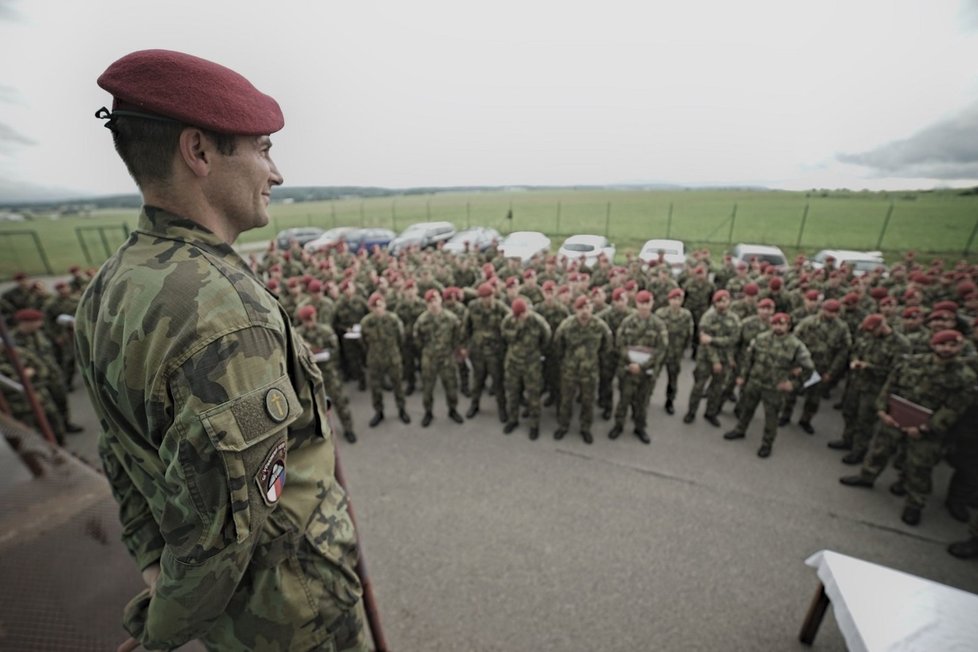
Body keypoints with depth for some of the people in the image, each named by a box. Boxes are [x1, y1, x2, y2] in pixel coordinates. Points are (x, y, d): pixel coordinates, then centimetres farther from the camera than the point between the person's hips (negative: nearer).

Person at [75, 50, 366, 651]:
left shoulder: (111, 288, -4)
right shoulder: (222, 314, -35)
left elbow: (123, 452, 3)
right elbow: (220, 528, -27)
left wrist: (152, 559, 7)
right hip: (287, 601, -7)